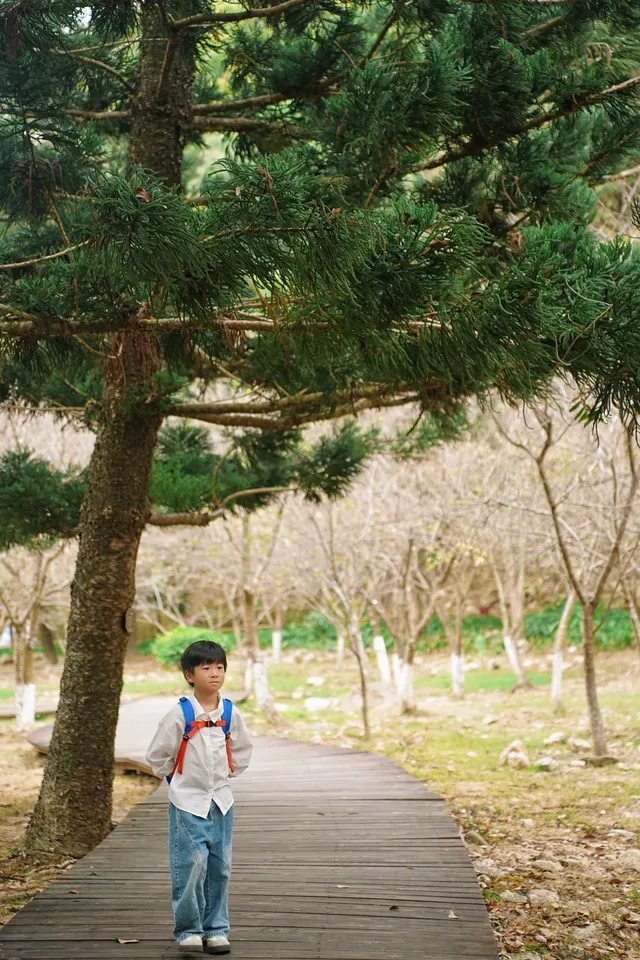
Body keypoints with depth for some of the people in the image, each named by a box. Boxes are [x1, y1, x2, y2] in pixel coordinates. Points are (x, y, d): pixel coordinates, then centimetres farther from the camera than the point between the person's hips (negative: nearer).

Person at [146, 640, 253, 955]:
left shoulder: (231, 714, -1)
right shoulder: (179, 714, -12)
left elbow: (242, 749, 17)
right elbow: (158, 755, -3)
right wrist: (177, 779, 4)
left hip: (221, 801, 4)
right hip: (188, 802, -4)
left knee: (220, 867, 7)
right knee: (191, 866, -8)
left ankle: (216, 929, 17)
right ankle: (188, 929, 7)